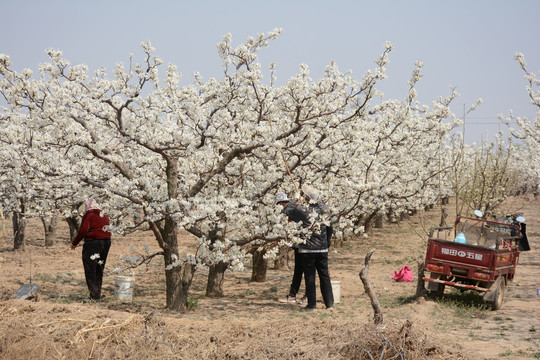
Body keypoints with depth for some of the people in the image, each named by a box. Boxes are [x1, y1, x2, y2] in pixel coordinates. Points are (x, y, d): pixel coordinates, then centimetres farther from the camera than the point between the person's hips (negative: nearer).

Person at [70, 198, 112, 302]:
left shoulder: (89, 215, -5)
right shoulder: (105, 216, 15)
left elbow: (83, 230, -13)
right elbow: (106, 229, 10)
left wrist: (74, 243, -5)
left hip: (92, 242, -7)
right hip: (106, 242, 7)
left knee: (90, 270, -2)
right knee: (99, 270, 16)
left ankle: (94, 295, -7)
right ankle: (98, 294, 18)